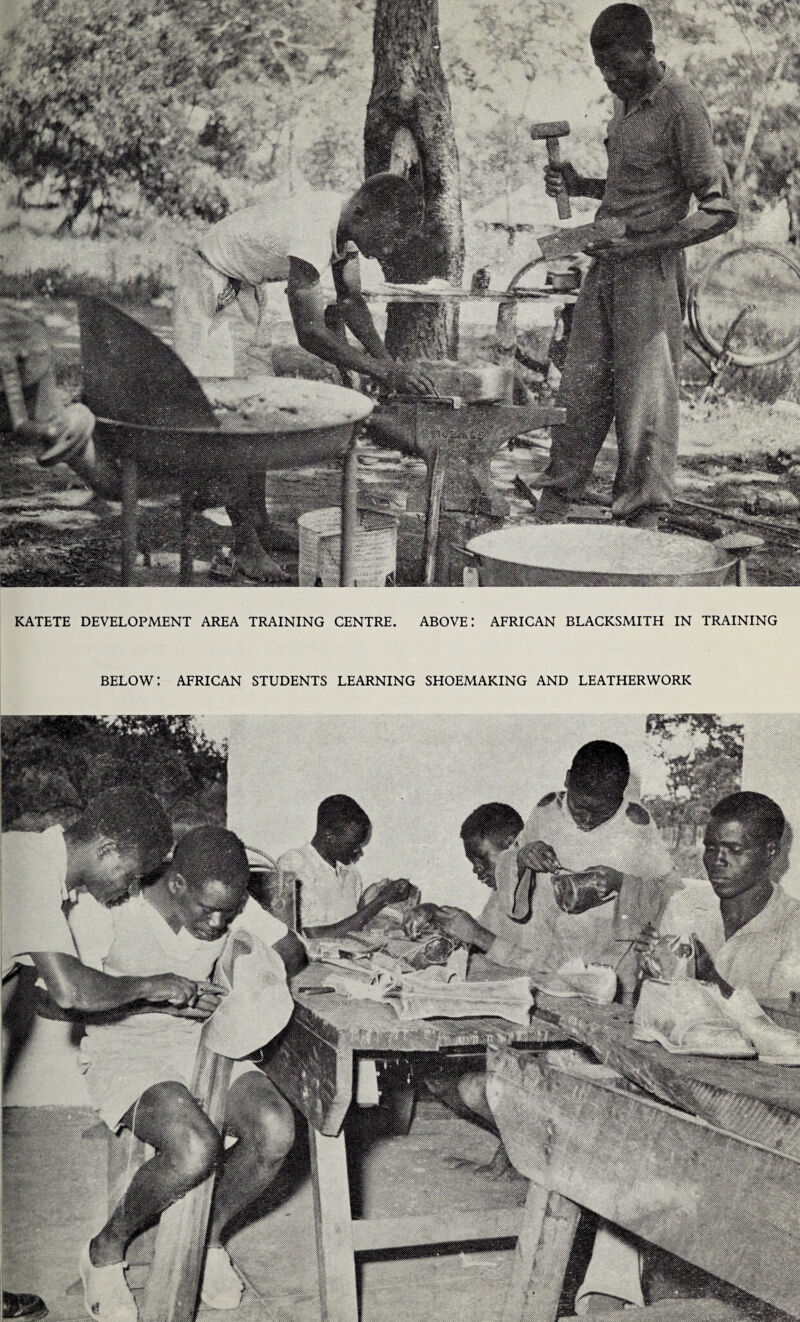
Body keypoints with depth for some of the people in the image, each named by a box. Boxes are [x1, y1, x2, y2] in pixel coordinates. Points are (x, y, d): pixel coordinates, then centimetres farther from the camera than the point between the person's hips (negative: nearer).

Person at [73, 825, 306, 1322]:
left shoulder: (230, 902, -4)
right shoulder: (113, 910, -20)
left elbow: (290, 949, 8)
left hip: (199, 1041, 5)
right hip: (125, 1053, -5)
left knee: (276, 1129, -22)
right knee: (195, 1149, -32)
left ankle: (209, 1238, 8)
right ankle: (105, 1252, -2)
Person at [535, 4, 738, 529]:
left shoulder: (680, 103, -11)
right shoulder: (626, 100, 15)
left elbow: (720, 209, -15)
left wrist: (639, 244, -21)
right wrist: (579, 185, 9)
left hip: (651, 273, -8)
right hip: (605, 269, 8)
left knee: (644, 407, -3)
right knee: (578, 397, 9)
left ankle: (642, 528, 5)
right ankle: (550, 515, 16)